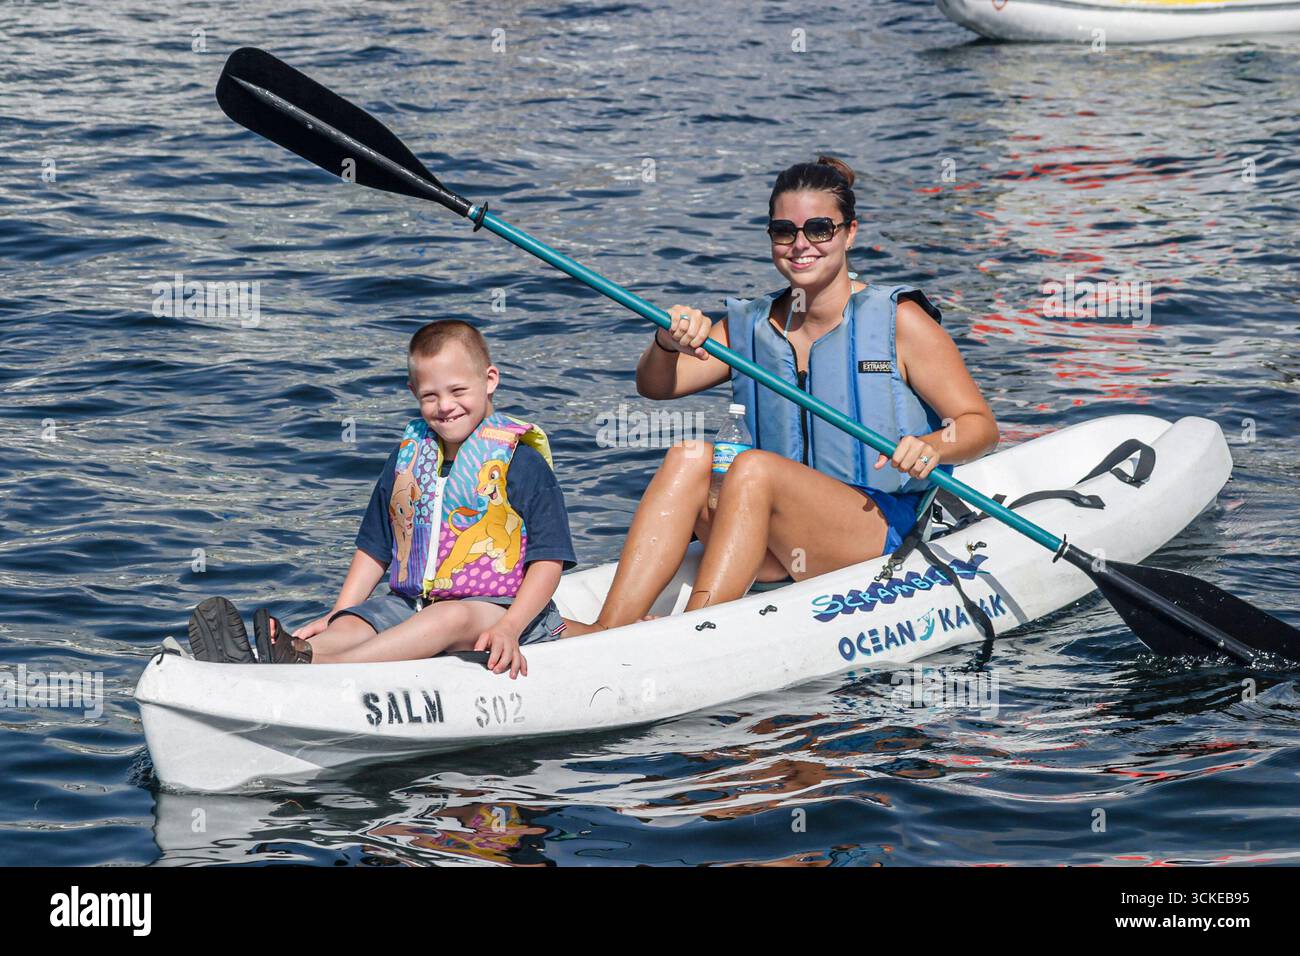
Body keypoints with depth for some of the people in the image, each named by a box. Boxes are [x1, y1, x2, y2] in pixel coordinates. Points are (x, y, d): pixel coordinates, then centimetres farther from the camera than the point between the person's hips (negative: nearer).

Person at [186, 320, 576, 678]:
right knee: (354, 624, -22)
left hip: (494, 608, -6)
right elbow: (376, 548, 21)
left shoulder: (518, 461, -5)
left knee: (452, 618, -38)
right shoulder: (408, 455, 13)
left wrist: (509, 629, -22)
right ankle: (246, 666, -51)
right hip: (411, 603, 6)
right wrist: (335, 617, 9)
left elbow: (549, 558, -9)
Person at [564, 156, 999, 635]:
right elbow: (654, 386, 2)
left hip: (887, 531, -5)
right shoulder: (751, 329, 12)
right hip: (784, 551, 5)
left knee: (754, 467, -29)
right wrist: (670, 343, -21)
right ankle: (610, 629, -34)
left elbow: (981, 426, -5)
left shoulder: (897, 320, -1)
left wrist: (933, 446, -27)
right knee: (689, 456, -21)